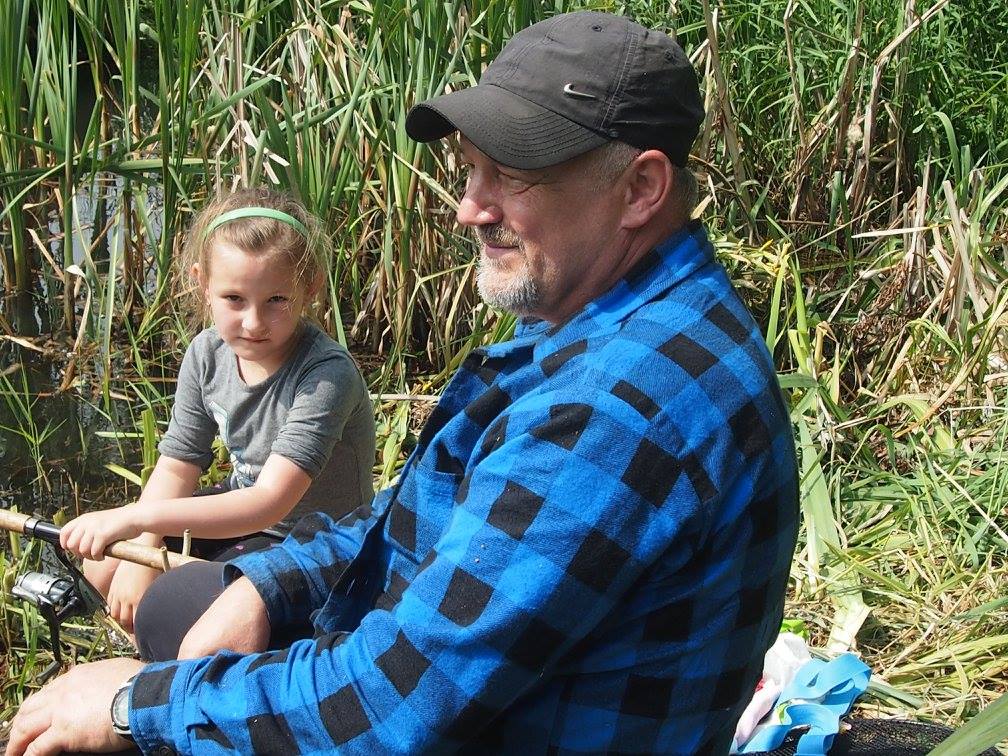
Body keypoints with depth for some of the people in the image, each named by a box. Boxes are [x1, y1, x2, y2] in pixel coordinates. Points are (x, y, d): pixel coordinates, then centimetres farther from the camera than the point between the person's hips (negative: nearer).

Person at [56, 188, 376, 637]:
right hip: (242, 515, 7)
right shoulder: (208, 353, -10)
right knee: (105, 563, 3)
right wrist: (141, 554, -17)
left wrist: (137, 516, -44)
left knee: (169, 616, -22)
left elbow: (269, 503, -38)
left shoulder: (326, 374, -32)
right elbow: (176, 466, -1)